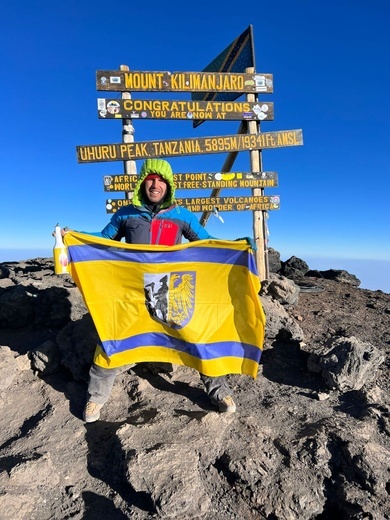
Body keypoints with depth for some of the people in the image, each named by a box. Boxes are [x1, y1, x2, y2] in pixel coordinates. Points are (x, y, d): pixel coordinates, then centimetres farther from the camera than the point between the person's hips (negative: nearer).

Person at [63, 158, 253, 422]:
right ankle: (97, 396, 32)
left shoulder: (181, 215, 7)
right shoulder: (126, 214, 9)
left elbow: (207, 241, 9)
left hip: (173, 291, 0)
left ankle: (218, 390, 25)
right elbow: (104, 238, 19)